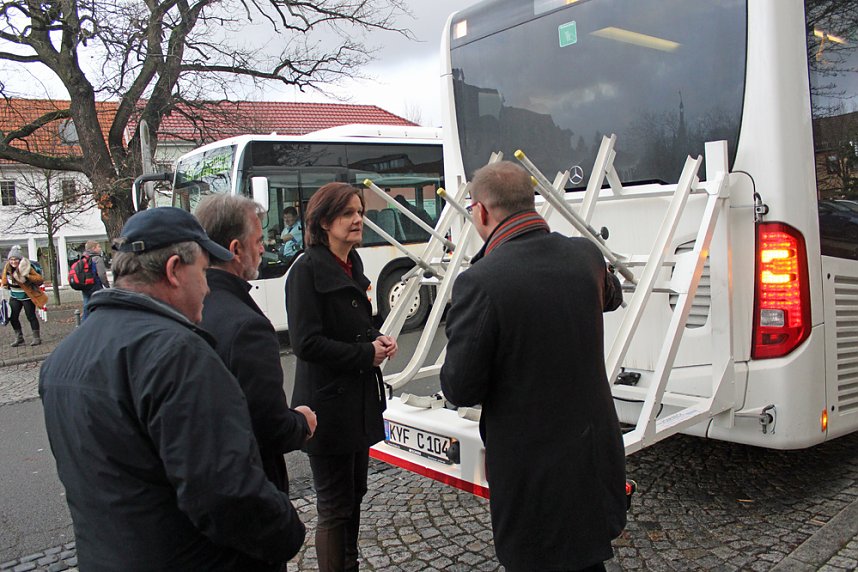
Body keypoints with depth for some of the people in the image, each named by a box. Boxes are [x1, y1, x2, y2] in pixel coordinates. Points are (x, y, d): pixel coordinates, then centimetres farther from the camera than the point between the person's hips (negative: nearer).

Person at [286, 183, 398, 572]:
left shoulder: (352, 265, 10)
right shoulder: (307, 270, -15)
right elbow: (306, 343, -21)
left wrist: (377, 339, 0)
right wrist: (368, 354, -16)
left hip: (360, 401, 8)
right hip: (328, 405, -8)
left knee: (354, 495, 20)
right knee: (335, 506, 4)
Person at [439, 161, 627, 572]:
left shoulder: (479, 282, -25)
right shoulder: (586, 255, -5)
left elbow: (460, 390, -18)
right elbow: (611, 298, 19)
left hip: (532, 466, -6)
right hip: (596, 457, 6)